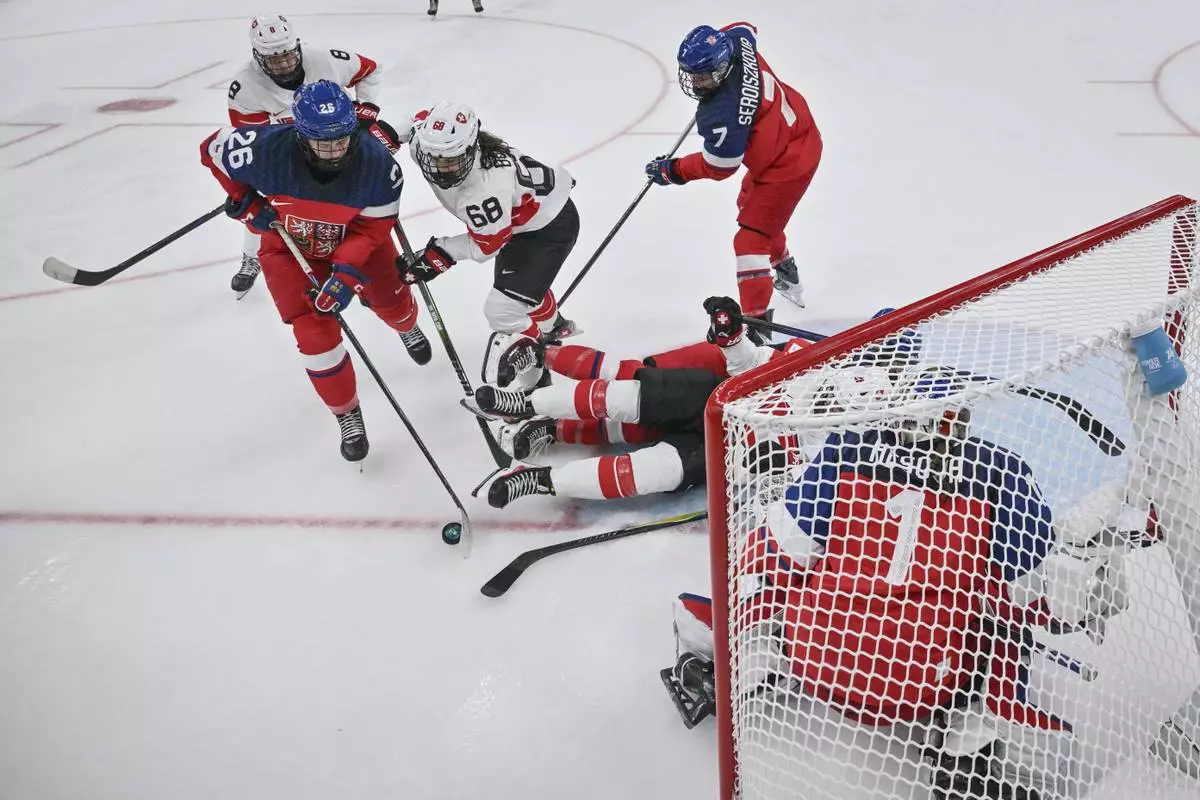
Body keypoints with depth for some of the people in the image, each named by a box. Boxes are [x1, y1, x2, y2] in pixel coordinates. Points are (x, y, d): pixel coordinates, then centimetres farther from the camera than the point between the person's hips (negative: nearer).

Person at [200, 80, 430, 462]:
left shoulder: (378, 165, -34)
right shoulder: (266, 150, -36)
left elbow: (372, 227, -23)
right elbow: (213, 149, -15)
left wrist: (347, 273, -34)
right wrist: (246, 202, -17)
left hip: (355, 240, 1)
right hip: (288, 245, -1)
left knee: (392, 303, 19)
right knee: (316, 330, -10)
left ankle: (407, 327, 60)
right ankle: (347, 414, 12)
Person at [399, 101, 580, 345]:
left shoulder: (485, 187, -42)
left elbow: (487, 245, -26)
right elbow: (422, 119, 4)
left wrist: (439, 254, -21)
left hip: (550, 227, -9)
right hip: (517, 218, 9)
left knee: (501, 310, -16)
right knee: (526, 281, 34)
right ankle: (554, 328, 63)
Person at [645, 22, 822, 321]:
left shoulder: (722, 116, -36)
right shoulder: (737, 43, -14)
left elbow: (717, 167, -20)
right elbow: (744, 28, 13)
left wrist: (671, 171, -8)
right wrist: (712, 43, 22)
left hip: (787, 164, -11)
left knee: (751, 238, -9)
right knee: (750, 202, 31)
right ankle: (786, 273, 52)